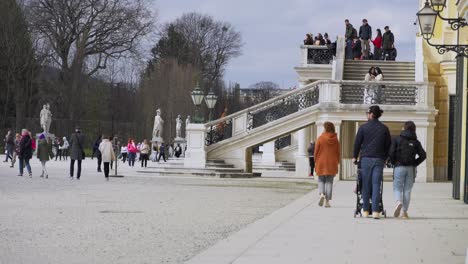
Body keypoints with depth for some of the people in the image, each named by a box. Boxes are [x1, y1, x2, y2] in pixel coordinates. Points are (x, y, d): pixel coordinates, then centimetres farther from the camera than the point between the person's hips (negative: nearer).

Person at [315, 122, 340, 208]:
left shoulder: (320, 138, -7)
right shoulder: (335, 139, 0)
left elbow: (316, 151, -4)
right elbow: (338, 152, 4)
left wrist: (316, 161, 9)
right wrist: (337, 163, 14)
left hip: (321, 163, -2)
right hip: (332, 163, 2)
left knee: (321, 180, 11)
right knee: (329, 182, 5)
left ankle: (322, 194, -16)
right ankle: (327, 201, 1)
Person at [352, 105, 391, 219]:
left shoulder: (363, 127, 0)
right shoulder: (384, 128, 7)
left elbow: (357, 143, 2)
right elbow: (388, 145, 10)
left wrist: (355, 156, 11)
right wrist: (384, 158, 18)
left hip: (366, 159, -1)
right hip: (379, 160, 1)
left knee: (366, 185, 5)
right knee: (376, 185, -2)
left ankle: (365, 210, 8)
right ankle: (375, 211, -9)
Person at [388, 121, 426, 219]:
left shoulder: (397, 139, 0)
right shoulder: (415, 142, 5)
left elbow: (391, 153, -9)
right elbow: (423, 155, -2)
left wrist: (394, 163, 5)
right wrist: (415, 163, 8)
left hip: (399, 168, -2)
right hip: (411, 169, 2)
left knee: (397, 188, 5)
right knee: (407, 190, 8)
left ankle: (399, 202, -25)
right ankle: (405, 212, 7)